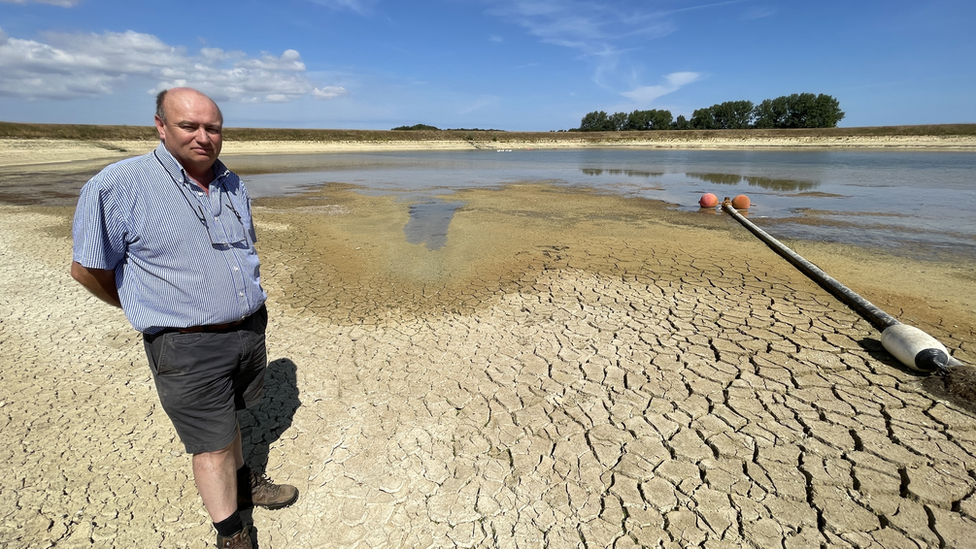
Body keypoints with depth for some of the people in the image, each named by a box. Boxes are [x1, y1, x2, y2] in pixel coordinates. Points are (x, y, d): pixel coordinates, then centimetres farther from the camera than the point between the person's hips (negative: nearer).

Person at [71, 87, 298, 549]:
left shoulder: (232, 185, 6)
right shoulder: (118, 186, -14)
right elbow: (87, 268, -6)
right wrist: (147, 307, 6)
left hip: (250, 329, 5)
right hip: (187, 345, -5)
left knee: (226, 417, 25)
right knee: (211, 444, 7)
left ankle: (242, 483, 46)